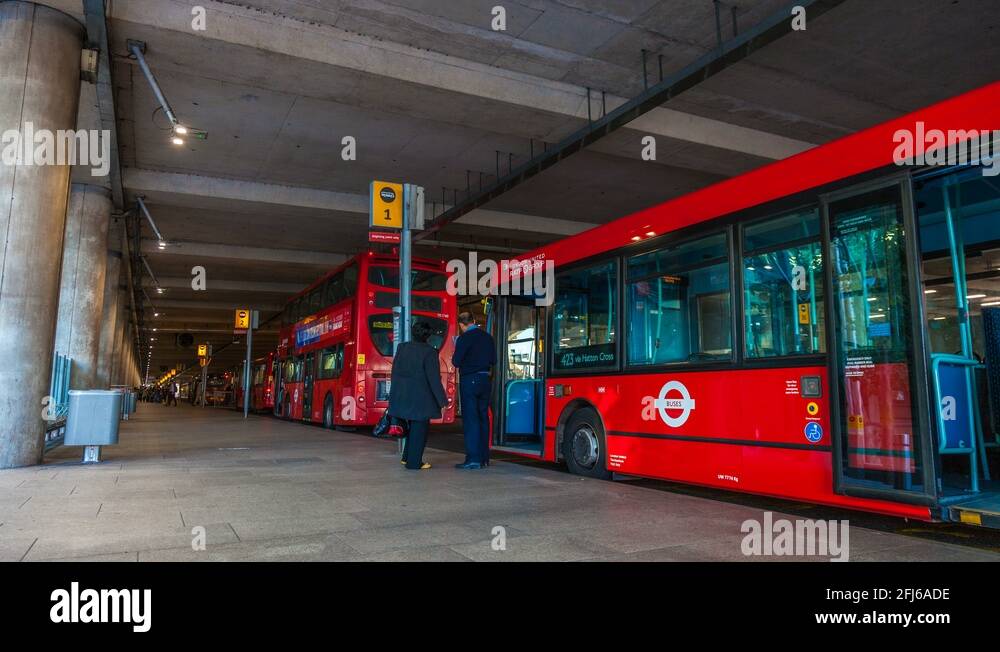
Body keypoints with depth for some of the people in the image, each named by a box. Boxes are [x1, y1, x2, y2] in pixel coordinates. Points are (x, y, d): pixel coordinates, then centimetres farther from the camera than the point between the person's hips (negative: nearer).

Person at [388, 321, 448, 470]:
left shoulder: (402, 348, 2)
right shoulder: (429, 352, -14)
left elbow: (394, 372, 7)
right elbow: (434, 378, -16)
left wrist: (395, 395, 17)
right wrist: (442, 400, -10)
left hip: (402, 395, 6)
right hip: (420, 396, -6)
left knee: (412, 425, 22)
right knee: (419, 428, 5)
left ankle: (407, 457, 25)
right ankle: (414, 462, 9)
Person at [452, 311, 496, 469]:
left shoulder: (464, 338, -12)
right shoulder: (487, 337, 7)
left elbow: (456, 362, -13)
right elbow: (493, 360, 11)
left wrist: (455, 359, 8)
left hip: (469, 380, -6)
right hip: (484, 379, 6)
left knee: (470, 419, -3)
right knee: (483, 417, 11)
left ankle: (473, 459, -4)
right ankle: (484, 457, 17)